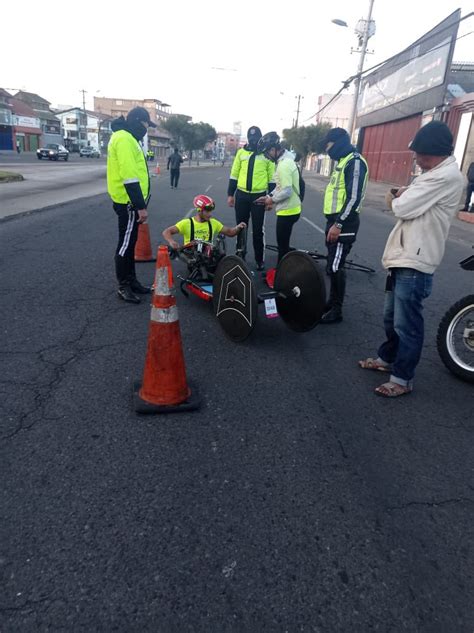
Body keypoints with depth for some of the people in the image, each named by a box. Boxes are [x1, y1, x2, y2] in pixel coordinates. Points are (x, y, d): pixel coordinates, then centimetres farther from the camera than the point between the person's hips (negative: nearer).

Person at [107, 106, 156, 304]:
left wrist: (139, 203, 20)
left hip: (130, 201, 11)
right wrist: (141, 206, -25)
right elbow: (129, 176, -24)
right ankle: (123, 286, 7)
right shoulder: (124, 139, -16)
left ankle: (131, 280, 26)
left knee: (130, 243, 16)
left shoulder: (126, 138, 18)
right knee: (126, 244, -2)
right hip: (129, 202, -11)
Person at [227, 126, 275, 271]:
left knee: (258, 230, 3)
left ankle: (260, 259, 14)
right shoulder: (241, 152, 6)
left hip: (259, 196, -2)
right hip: (241, 195, 2)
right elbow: (234, 174, 8)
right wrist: (230, 194, 5)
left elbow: (272, 177, 2)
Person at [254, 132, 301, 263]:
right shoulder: (285, 160, 11)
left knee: (283, 246, 1)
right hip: (289, 209, 10)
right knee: (283, 244, 19)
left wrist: (272, 200, -12)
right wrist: (268, 197, 12)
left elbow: (287, 192, -27)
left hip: (287, 211, -10)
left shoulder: (284, 164, -22)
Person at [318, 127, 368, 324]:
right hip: (334, 220, 10)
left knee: (335, 267, -8)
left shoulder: (355, 162, -13)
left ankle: (336, 311, 1)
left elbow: (354, 198, -21)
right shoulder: (343, 160, 19)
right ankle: (332, 303, 25)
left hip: (343, 223, -10)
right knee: (332, 266, 14)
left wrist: (338, 224, -23)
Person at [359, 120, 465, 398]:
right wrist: (405, 195, -1)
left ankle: (402, 379, 10)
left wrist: (395, 199, 1)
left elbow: (403, 208, -20)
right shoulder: (438, 174, 17)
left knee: (406, 324, -2)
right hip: (404, 257, 10)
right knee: (392, 317, 21)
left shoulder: (445, 176, -17)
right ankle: (388, 358, 37)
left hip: (415, 263, -10)